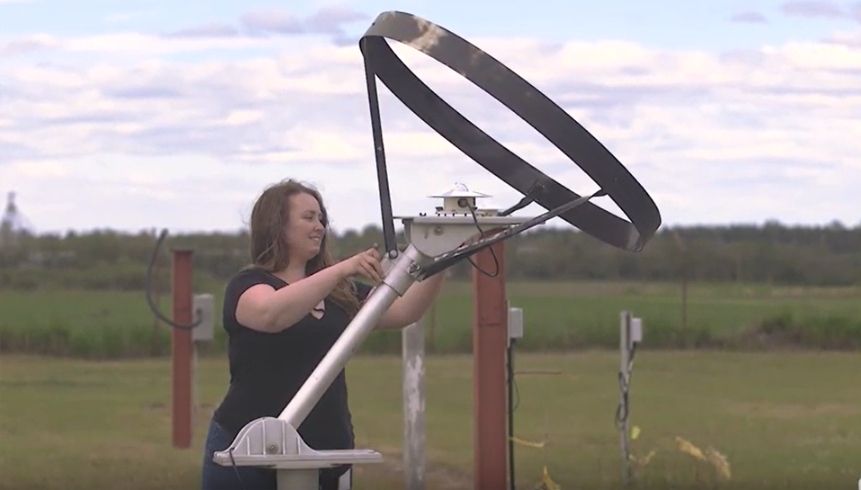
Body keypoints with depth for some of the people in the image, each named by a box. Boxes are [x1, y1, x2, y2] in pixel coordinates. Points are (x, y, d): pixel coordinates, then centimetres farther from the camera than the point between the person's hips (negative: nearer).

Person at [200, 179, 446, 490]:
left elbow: (404, 311, 9)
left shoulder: (340, 292, 15)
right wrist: (341, 270, -32)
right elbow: (271, 314, -26)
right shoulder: (248, 284, -3)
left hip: (326, 453, 6)